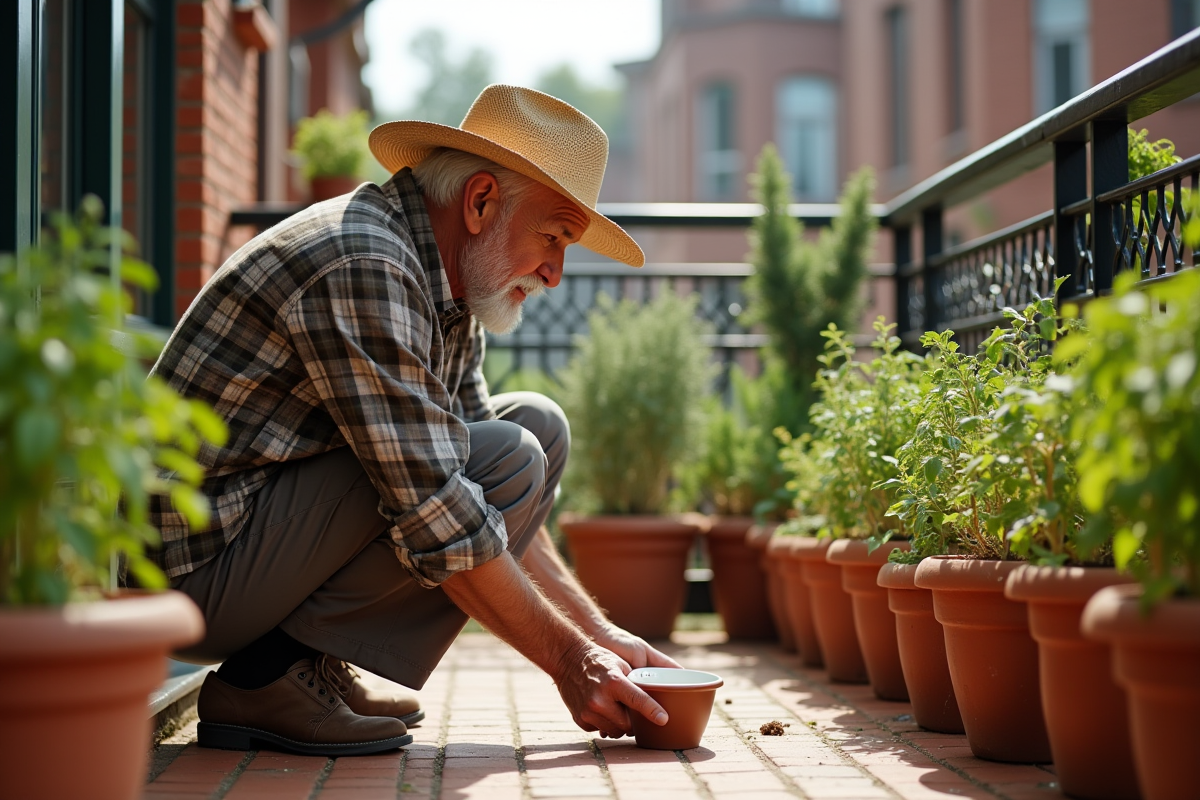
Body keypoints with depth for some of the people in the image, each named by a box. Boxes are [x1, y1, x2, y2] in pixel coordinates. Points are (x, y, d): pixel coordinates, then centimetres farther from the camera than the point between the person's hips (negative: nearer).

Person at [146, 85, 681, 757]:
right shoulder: (361, 265, -22)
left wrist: (599, 634, 6)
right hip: (195, 566, -10)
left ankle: (318, 668, 2)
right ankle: (267, 678, -11)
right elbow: (437, 517, -24)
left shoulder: (449, 297, 10)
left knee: (537, 424, 6)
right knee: (510, 460, -20)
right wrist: (568, 662, -17)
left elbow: (490, 504, 14)